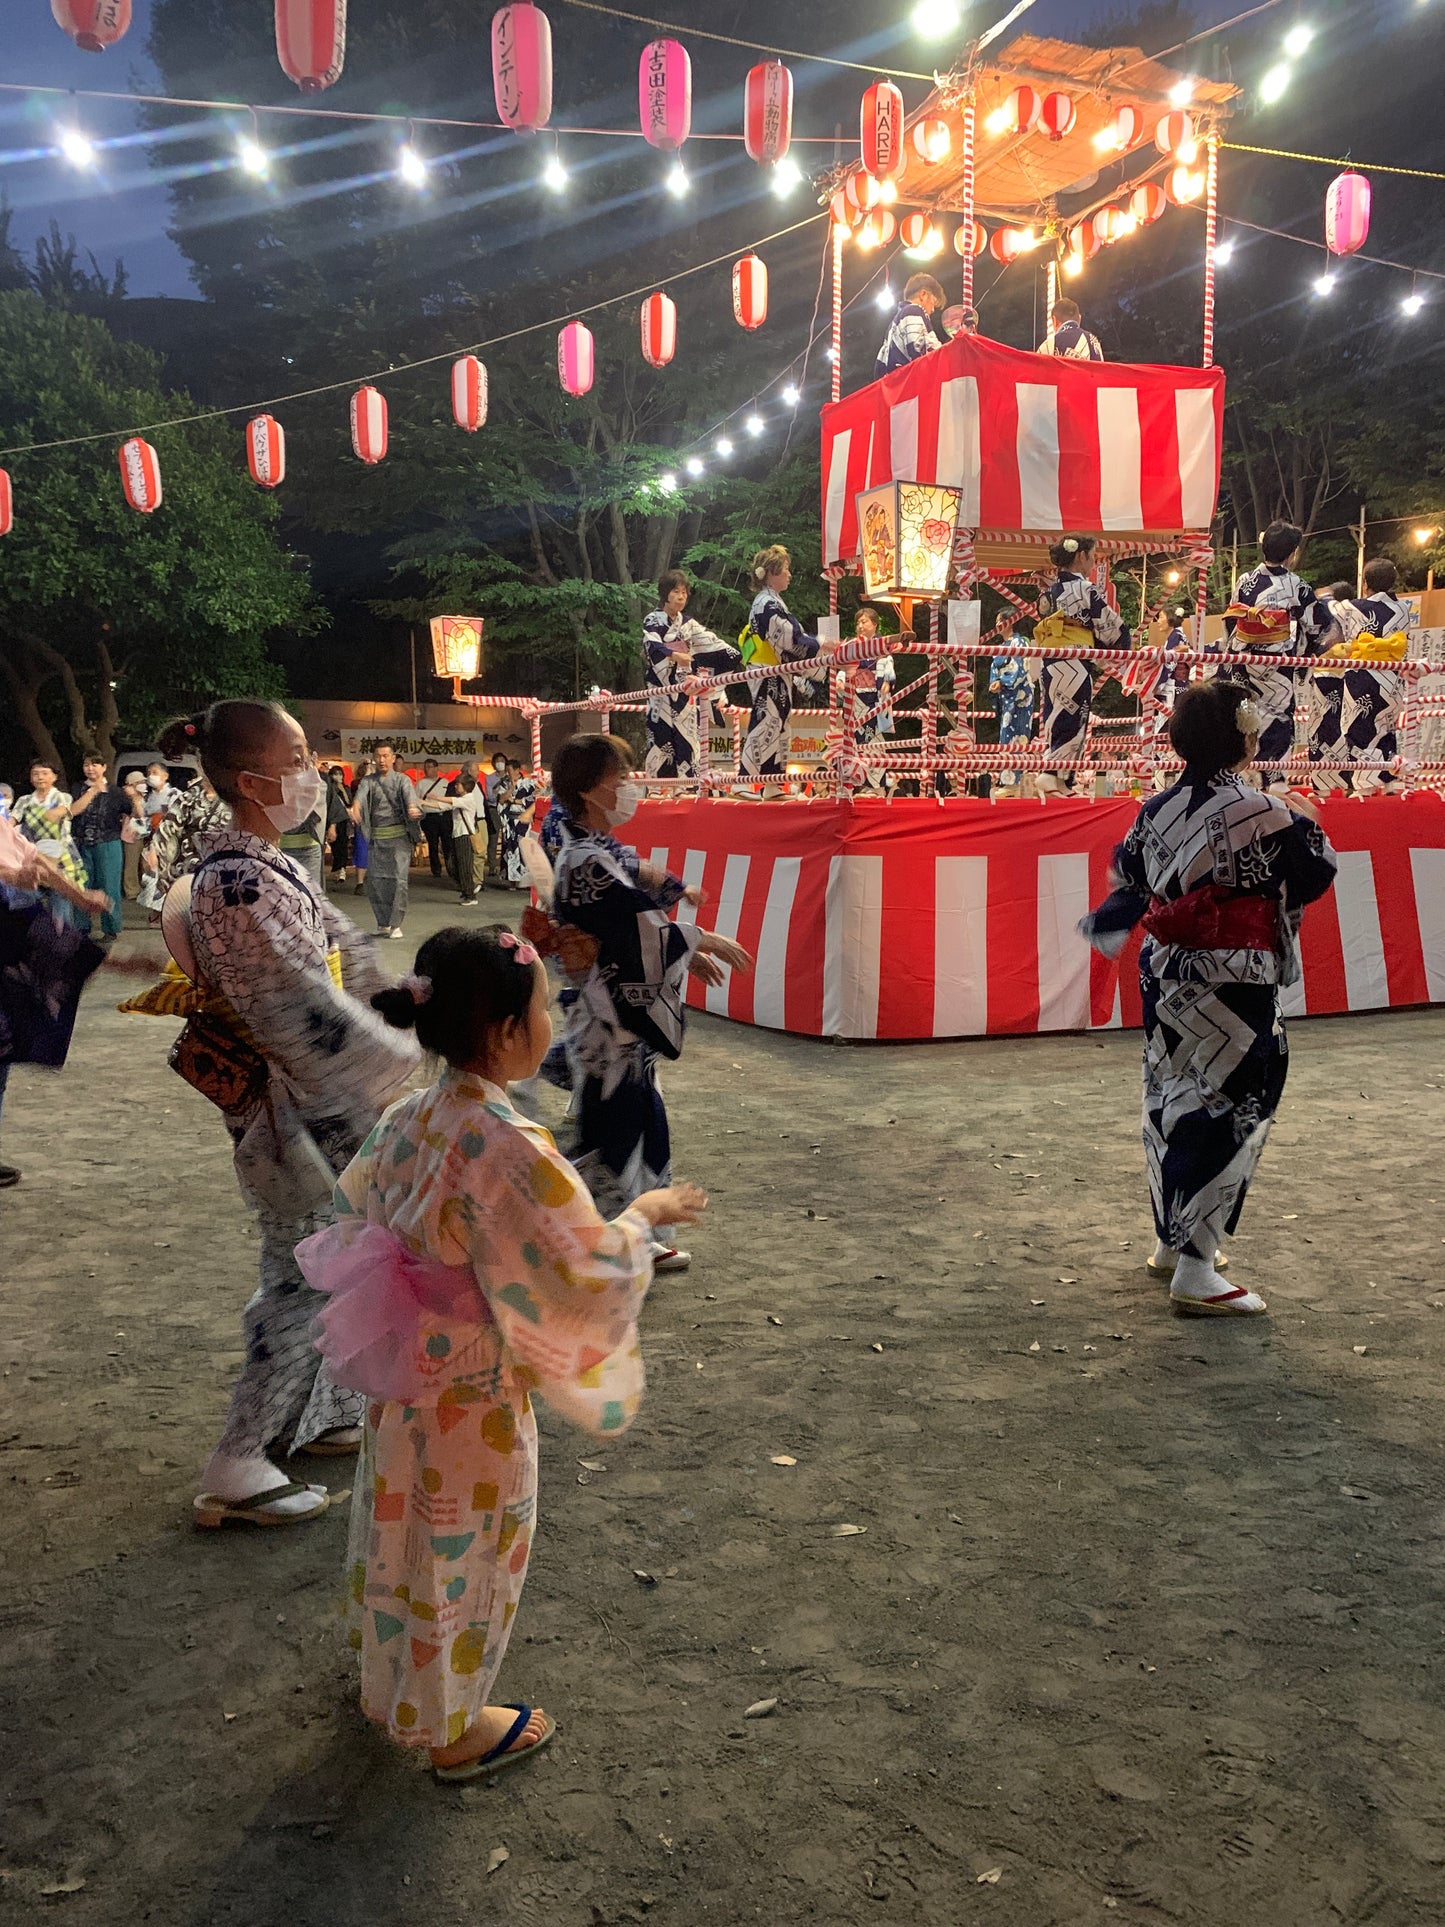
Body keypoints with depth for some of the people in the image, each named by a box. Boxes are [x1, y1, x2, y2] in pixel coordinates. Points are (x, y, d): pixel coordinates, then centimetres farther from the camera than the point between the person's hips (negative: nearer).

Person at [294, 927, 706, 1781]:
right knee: (465, 1556, 15)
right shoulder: (509, 1148, -31)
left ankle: (391, 1682, 53)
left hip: (401, 1383, 7)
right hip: (476, 1399, -7)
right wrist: (646, 1214, -11)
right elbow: (589, 1274, -27)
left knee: (402, 1535, 28)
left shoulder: (409, 1119, -7)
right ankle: (452, 1729, 38)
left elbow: (356, 1212, 9)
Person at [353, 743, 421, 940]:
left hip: (399, 835, -3)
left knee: (399, 879, -9)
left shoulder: (402, 779, 3)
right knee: (374, 881, 3)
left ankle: (396, 925, -2)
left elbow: (409, 796, -15)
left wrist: (414, 809, -39)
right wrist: (355, 810, -34)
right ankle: (383, 923, 18)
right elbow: (360, 796, -10)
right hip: (376, 837, 3)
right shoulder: (368, 781, 10)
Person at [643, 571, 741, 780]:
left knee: (688, 738, 0)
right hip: (662, 690, -5)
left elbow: (711, 644, 14)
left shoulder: (688, 625, 17)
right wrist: (674, 655, -40)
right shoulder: (652, 621, -2)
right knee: (662, 738, -9)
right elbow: (653, 645, -21)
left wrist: (738, 657, 4)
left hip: (685, 690, 6)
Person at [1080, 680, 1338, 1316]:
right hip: (1232, 988, -7)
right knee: (1228, 1116, 1)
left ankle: (1171, 1242, 33)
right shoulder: (1263, 815, -15)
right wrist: (1305, 824, 15)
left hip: (1165, 977, 7)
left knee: (1171, 1107, 17)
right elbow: (1316, 874, -3)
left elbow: (1129, 884, 13)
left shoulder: (1156, 811, 2)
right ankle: (1195, 1271, 2)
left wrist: (1103, 924, 32)